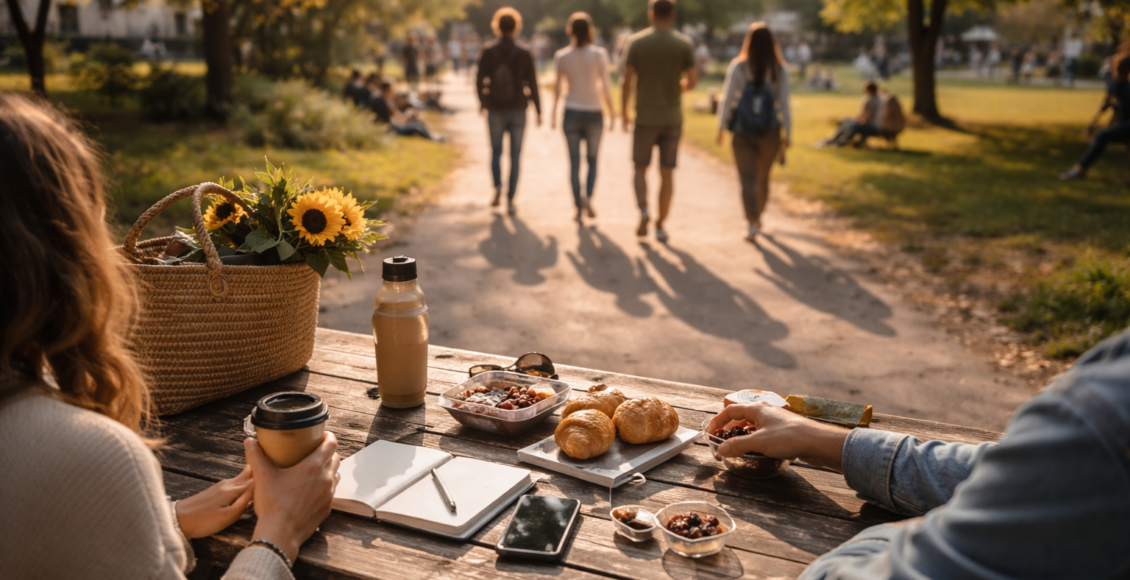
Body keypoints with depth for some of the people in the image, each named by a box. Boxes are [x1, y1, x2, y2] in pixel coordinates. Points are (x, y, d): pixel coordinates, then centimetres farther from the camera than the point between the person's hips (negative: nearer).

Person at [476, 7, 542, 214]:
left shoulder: (488, 51, -7)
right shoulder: (524, 53, -8)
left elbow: (480, 80, -3)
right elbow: (532, 83, -7)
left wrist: (482, 101, 16)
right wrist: (538, 110, 4)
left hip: (495, 111, 1)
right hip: (518, 111, 0)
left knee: (496, 152, 19)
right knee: (515, 156, 9)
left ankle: (497, 187, -4)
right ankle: (510, 200, 7)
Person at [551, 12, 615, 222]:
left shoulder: (561, 56, -3)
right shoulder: (599, 54, -6)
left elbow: (557, 87, 0)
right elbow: (605, 86, -7)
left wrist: (554, 112, 11)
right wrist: (611, 112, 2)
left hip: (571, 113, 1)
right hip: (593, 114, 0)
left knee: (574, 162, 8)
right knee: (592, 160, 14)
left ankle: (579, 207, 1)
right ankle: (588, 196, -9)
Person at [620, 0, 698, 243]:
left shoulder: (636, 42, -3)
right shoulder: (684, 44, -1)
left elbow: (627, 81, -6)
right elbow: (692, 81, -4)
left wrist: (624, 113, 4)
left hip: (645, 118, -1)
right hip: (672, 118, 1)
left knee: (640, 168, 13)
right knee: (667, 173, 7)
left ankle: (643, 211, -9)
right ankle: (660, 225, 9)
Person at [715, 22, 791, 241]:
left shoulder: (738, 67, -6)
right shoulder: (780, 70, -4)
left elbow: (726, 100, -7)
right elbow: (784, 105, -4)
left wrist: (721, 129, 2)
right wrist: (788, 136, 1)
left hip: (742, 133, -2)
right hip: (770, 133, 2)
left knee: (748, 180, 0)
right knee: (763, 178, 20)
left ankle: (753, 223, -17)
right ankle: (757, 217, 38)